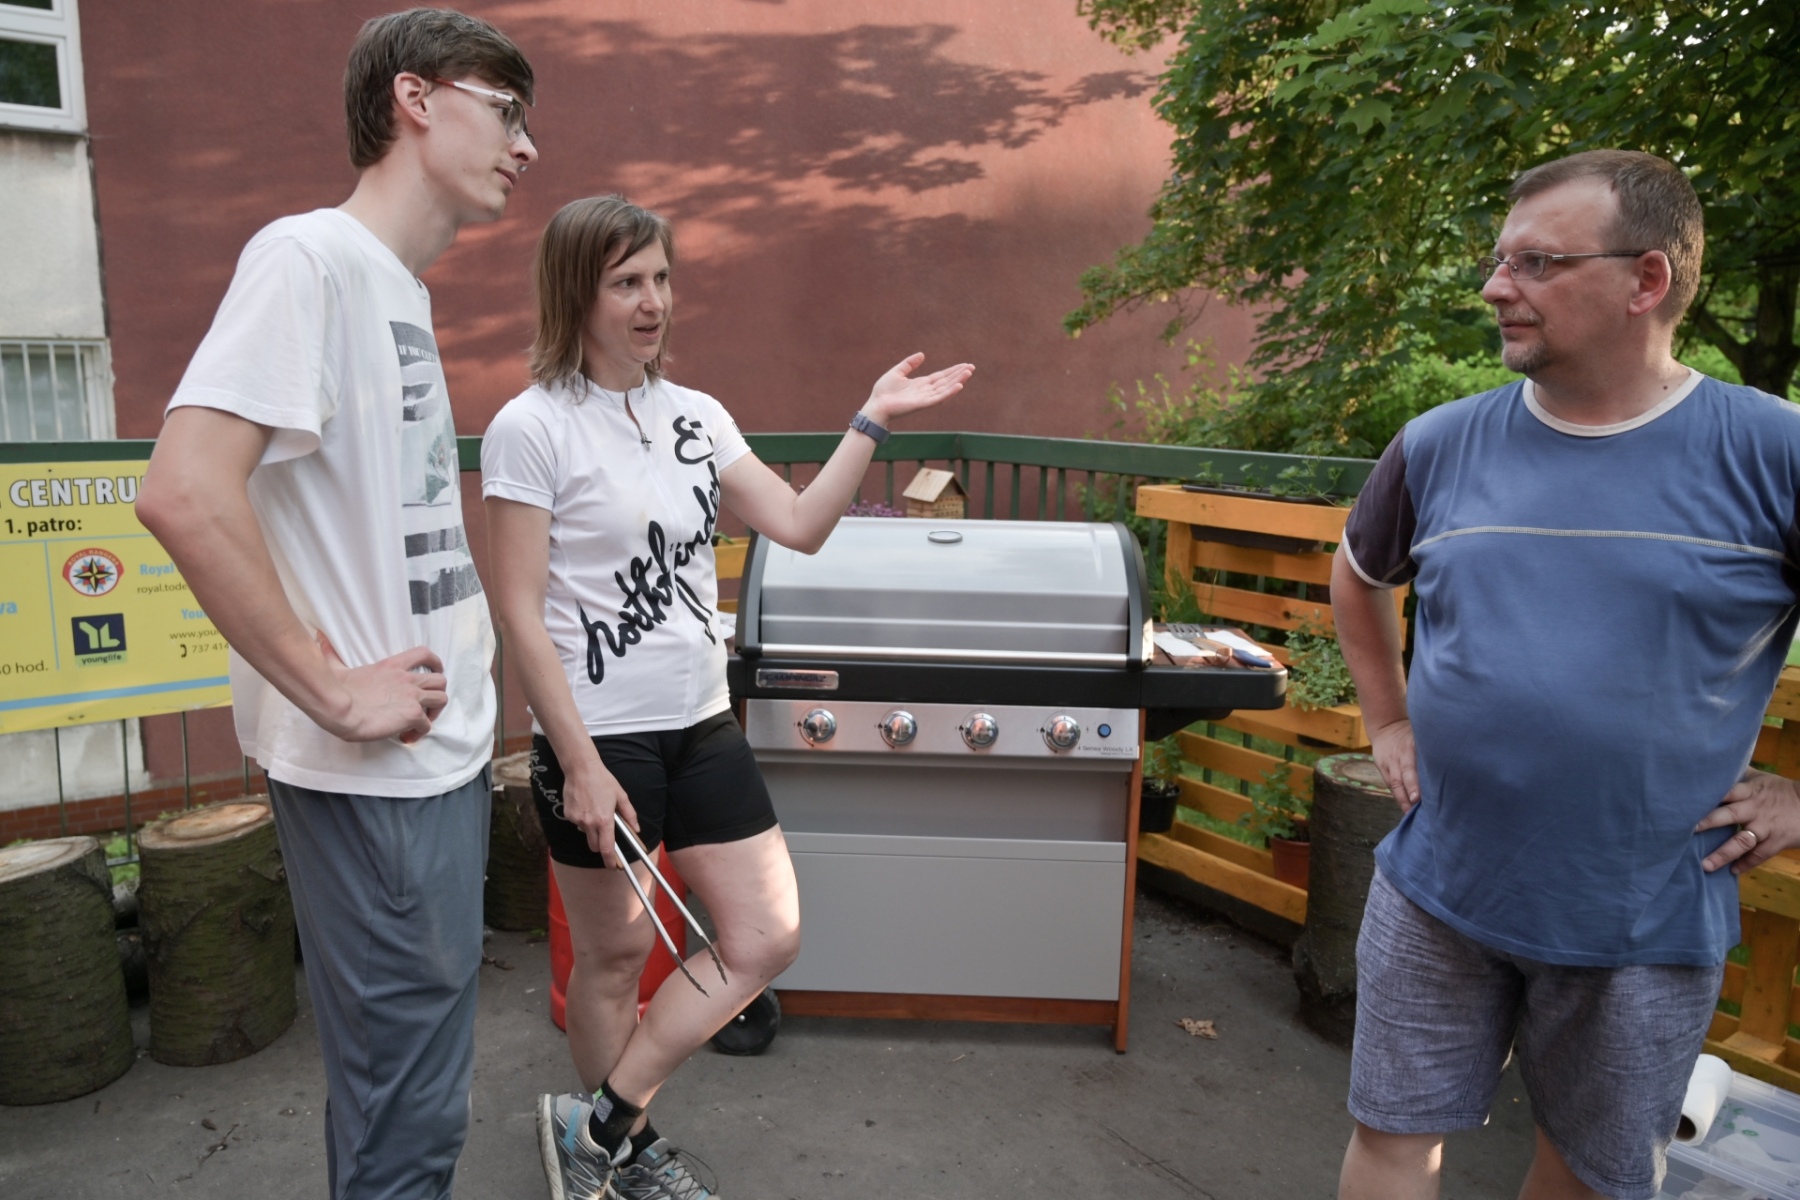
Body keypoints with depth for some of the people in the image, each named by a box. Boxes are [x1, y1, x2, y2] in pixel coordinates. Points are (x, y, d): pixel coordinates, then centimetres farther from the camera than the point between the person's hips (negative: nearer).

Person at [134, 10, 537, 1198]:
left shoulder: (400, 287, 13)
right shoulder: (311, 257, -14)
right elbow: (184, 492, -26)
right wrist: (331, 692, -20)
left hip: (443, 747, 9)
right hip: (375, 777, -9)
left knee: (417, 1076, 22)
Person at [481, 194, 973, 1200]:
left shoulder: (696, 417, 8)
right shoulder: (533, 427, -10)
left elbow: (800, 527, 1)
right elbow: (521, 613, -13)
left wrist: (873, 423, -6)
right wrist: (580, 765, -16)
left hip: (703, 723, 7)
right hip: (600, 736, -6)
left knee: (769, 939, 7)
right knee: (615, 952, 10)